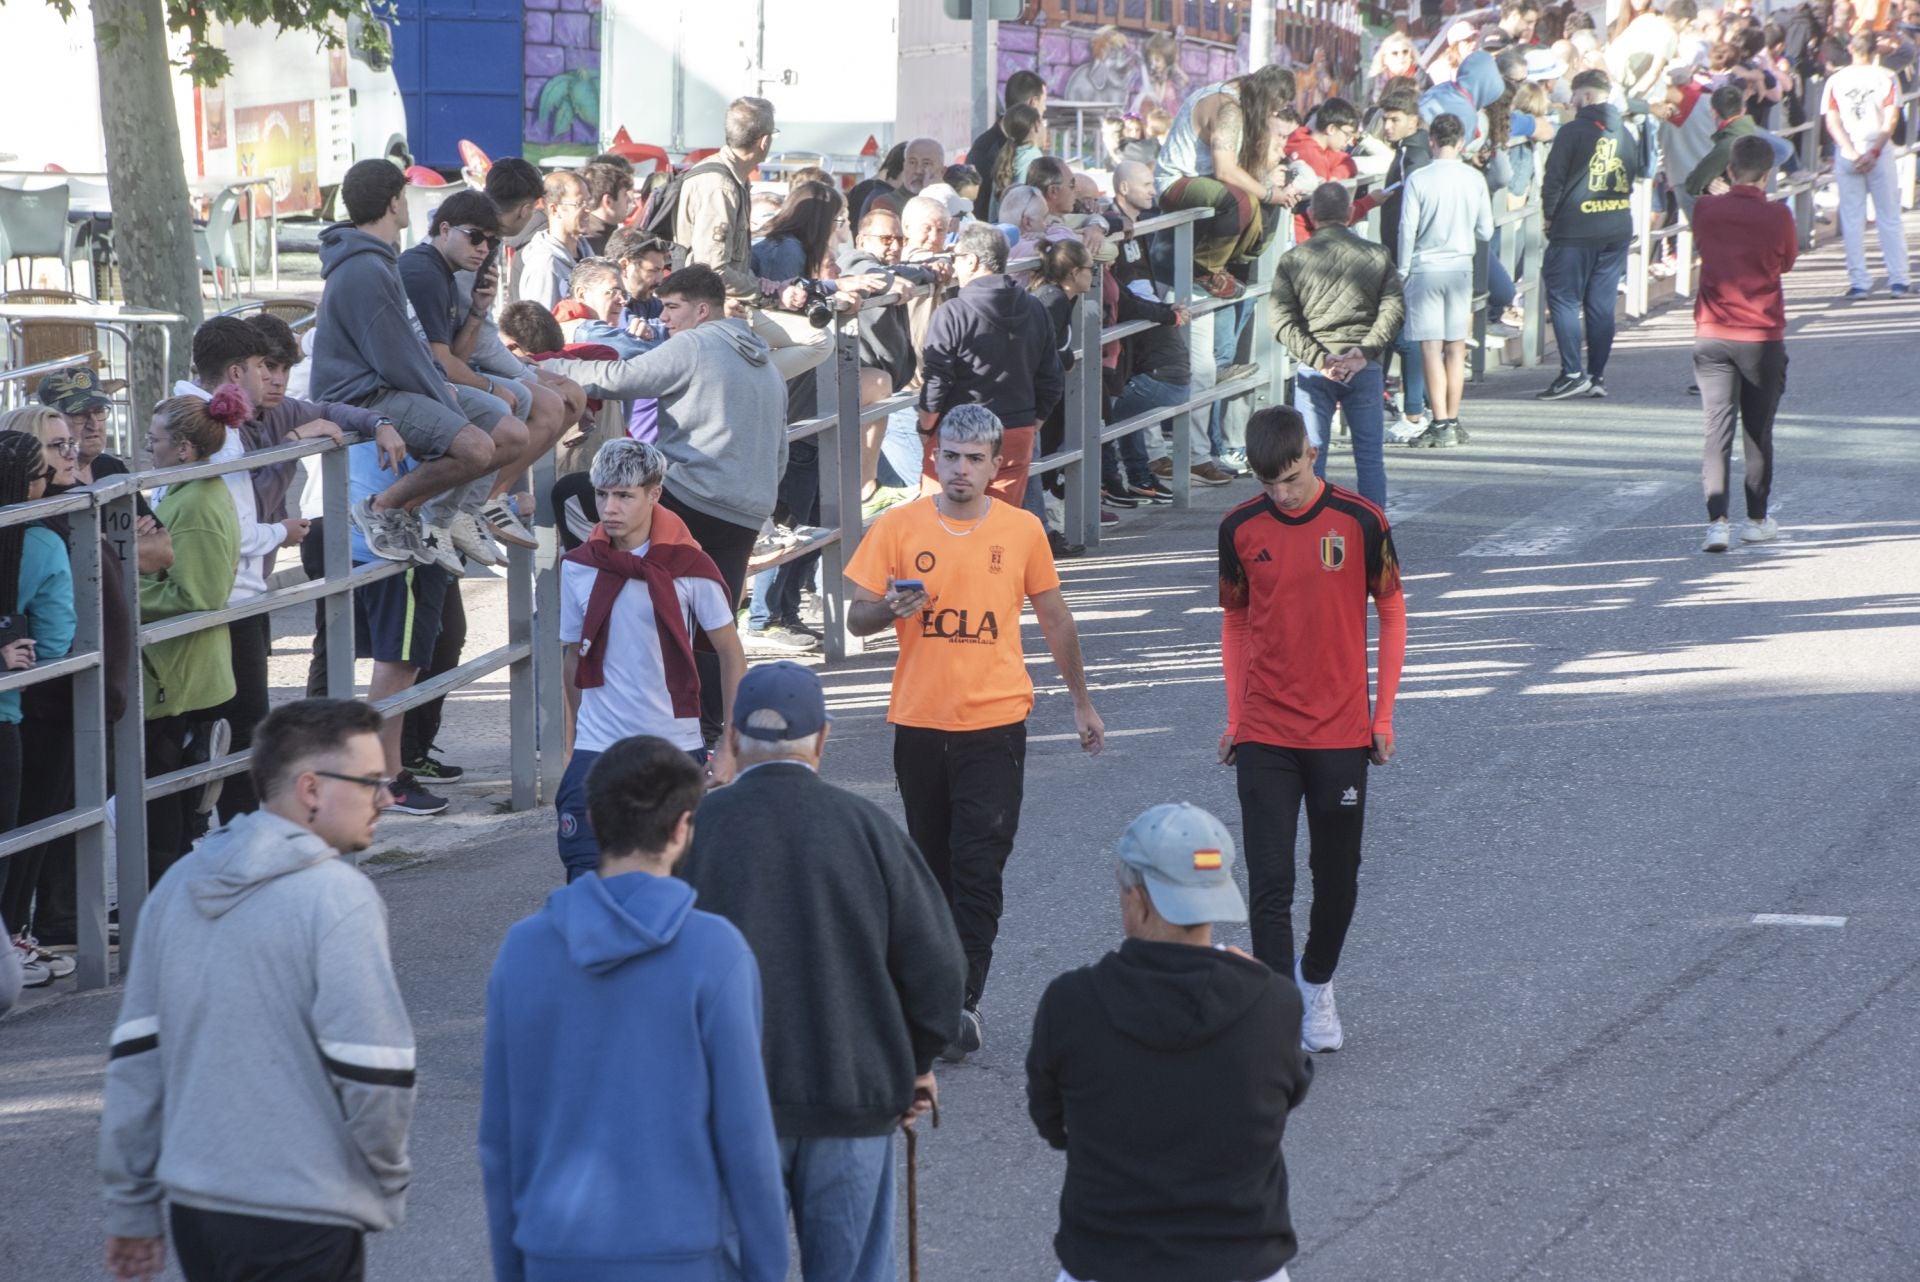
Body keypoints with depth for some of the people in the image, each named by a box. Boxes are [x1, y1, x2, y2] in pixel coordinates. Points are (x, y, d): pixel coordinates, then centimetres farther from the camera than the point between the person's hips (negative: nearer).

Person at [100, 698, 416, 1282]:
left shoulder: (178, 886, 9)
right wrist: (390, 1183, 1)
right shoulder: (337, 897, -14)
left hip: (194, 1210, 7)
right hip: (303, 1222, -7)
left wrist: (130, 1207, 17)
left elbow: (134, 1053, 11)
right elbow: (373, 1071, -17)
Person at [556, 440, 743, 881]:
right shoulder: (578, 568, 2)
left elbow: (731, 656, 2)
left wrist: (730, 745, -1)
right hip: (596, 750, 1)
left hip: (677, 749, -1)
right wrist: (570, 741, 11)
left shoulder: (688, 566, -5)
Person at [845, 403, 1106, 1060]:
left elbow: (1053, 618, 15)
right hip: (919, 721, 1)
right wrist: (890, 609, -21)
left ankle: (964, 1000, -11)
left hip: (995, 721, -1)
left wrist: (1081, 702, 20)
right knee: (934, 864, 12)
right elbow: (857, 619, 3)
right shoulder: (898, 528, 0)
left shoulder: (1022, 530, 2)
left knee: (979, 869, -9)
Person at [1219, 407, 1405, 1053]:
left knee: (1337, 878, 11)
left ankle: (1317, 983, 35)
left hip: (1341, 732, 0)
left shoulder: (1360, 521, -7)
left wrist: (1383, 716, 1)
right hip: (1265, 737, 0)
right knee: (1269, 884, -7)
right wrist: (1234, 720, 8)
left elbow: (1391, 613, 2)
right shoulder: (1240, 529, -1)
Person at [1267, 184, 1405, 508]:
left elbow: (1282, 320, -6)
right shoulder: (1377, 255, 5)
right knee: (1370, 457, 8)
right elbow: (1393, 308, -5)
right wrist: (1365, 351, -12)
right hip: (1364, 370, 1)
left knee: (1310, 457, 4)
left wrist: (1319, 359, -12)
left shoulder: (1292, 260, 3)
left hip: (1314, 369, -1)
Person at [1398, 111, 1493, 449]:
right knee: (1456, 348, 11)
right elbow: (1486, 232, 4)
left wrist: (1403, 270, 3)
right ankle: (1453, 422, 15)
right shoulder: (1475, 179, -2)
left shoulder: (1418, 179, -10)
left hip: (1425, 267, -3)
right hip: (1461, 266, 3)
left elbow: (1407, 230, -9)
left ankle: (1440, 425, -8)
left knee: (1431, 348, -2)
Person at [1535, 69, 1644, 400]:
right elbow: (1635, 175, 17)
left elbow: (1553, 180, -8)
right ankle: (1597, 375, 9)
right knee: (1602, 304, 10)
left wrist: (1550, 216, 5)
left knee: (1563, 299, 1)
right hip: (1617, 230, 6)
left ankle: (1572, 373, -8)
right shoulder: (1626, 135, 10)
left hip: (1575, 229, -6)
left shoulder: (1573, 132, -9)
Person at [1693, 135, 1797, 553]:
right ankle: (1757, 519, 23)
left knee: (1717, 430, -3)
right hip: (1763, 337, -1)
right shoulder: (1777, 216, -8)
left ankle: (1716, 520, -17)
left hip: (1712, 335, 1)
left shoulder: (1705, 210, -2)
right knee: (1759, 431, 13)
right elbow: (1787, 263, 8)